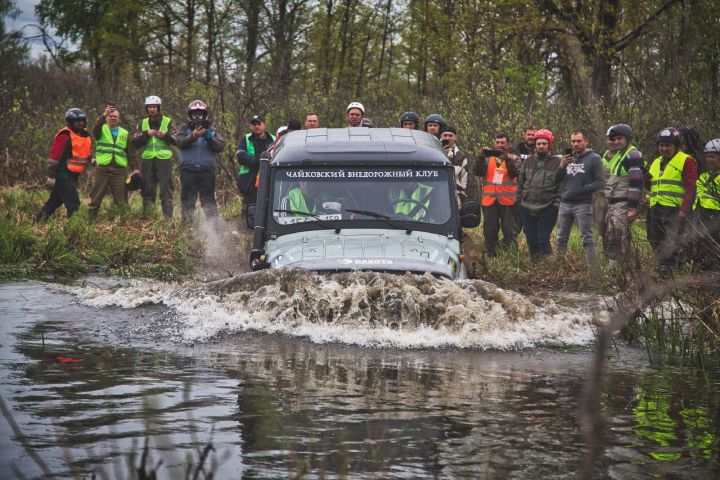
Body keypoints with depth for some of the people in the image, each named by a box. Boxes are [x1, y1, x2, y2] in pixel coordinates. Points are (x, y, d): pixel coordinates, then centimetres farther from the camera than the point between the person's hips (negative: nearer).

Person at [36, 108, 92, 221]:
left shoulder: (85, 135, 12)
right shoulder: (65, 136, -16)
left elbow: (87, 151, 29)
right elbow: (54, 156, -18)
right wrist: (51, 176, -20)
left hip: (73, 176, 9)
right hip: (63, 176, -9)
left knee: (54, 202, 15)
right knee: (74, 205, -12)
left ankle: (38, 223, 24)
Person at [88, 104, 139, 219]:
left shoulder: (124, 133, 16)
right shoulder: (102, 130, 8)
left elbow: (131, 153, 15)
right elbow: (95, 131, -18)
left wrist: (135, 168, 4)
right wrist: (103, 115, -30)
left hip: (119, 170, 2)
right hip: (102, 169, -2)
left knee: (121, 200, 1)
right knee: (95, 198, 1)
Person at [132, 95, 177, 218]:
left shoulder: (168, 122, 7)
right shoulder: (143, 123, 13)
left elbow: (177, 140, 0)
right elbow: (135, 143, 4)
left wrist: (165, 135, -17)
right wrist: (146, 134, -9)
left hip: (164, 159, -3)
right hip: (147, 160, 3)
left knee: (166, 189, -6)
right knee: (148, 190, 6)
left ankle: (168, 216, -6)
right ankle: (147, 216, 12)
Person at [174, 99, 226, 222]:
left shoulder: (212, 130, 13)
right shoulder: (184, 128, 10)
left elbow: (220, 146, 1)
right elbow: (179, 142, -9)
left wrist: (209, 138, -17)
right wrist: (193, 136, -25)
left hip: (207, 171, 0)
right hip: (188, 170, 0)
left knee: (208, 199, -3)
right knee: (187, 199, 4)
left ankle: (213, 223, -4)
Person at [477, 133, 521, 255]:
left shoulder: (513, 158, 7)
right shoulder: (488, 159, 12)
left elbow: (514, 173, -11)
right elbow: (478, 173, -2)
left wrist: (506, 158, -23)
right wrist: (482, 157, -16)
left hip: (508, 200, -2)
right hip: (489, 200, 2)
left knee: (510, 231, -1)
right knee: (490, 231, 6)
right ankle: (490, 254, 15)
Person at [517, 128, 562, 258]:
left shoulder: (557, 162, -3)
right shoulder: (529, 160, 10)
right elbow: (520, 181, 17)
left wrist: (556, 203, -9)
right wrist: (519, 198, 11)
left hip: (547, 210, -5)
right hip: (527, 209, 5)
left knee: (543, 241, -6)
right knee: (531, 241, 11)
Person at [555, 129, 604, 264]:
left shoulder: (594, 159, -2)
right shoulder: (568, 157, 15)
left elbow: (600, 182, -9)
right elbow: (556, 179, 10)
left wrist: (582, 190, -16)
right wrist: (561, 167, -10)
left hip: (583, 204, -6)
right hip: (565, 203, 6)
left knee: (587, 239, -7)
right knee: (561, 238, 11)